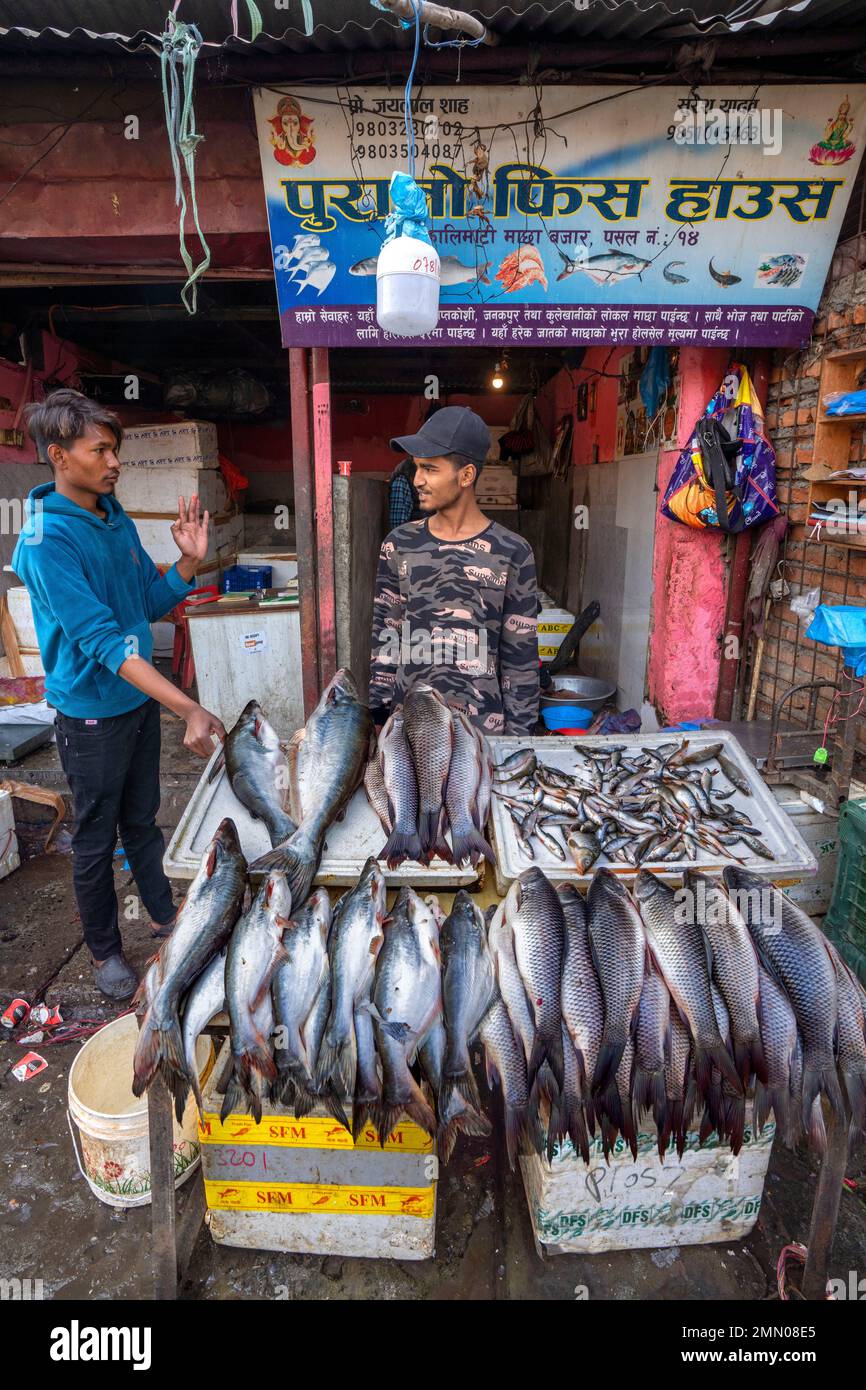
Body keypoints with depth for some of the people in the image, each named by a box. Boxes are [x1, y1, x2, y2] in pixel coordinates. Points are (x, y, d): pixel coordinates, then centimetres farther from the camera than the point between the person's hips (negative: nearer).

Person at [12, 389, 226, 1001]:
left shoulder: (117, 520, 2)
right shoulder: (47, 542, -22)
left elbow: (153, 603, 9)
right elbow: (104, 640, -29)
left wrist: (189, 562, -11)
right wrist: (190, 709, -35)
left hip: (141, 696, 7)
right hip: (92, 714, -6)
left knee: (143, 820, 22)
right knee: (96, 840, 11)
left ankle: (164, 916, 40)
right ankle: (105, 950, 31)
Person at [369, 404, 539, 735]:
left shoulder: (513, 553, -5)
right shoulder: (398, 545, 2)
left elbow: (520, 656, -2)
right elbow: (385, 638, 6)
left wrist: (518, 735, -2)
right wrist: (378, 716, 3)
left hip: (482, 725, -2)